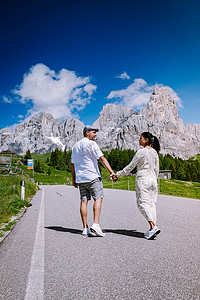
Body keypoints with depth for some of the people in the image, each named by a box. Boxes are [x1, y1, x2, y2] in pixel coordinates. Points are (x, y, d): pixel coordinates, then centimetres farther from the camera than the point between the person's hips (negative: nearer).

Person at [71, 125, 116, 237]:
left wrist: (74, 179, 24)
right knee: (98, 198, -2)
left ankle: (85, 228, 7)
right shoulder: (91, 144, -6)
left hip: (80, 178, 7)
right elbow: (102, 158, -15)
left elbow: (73, 164, 20)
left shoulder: (75, 146, 18)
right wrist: (111, 171, -19)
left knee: (84, 201, 6)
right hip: (93, 177, -7)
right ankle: (96, 224, -13)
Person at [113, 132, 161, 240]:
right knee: (152, 203, 7)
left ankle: (153, 227, -16)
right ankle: (152, 230, 9)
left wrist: (118, 175, -1)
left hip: (142, 180, -7)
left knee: (143, 203, -5)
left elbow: (130, 167, -8)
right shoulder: (154, 152, 11)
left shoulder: (141, 152, -10)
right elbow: (156, 170, 14)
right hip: (153, 180, 7)